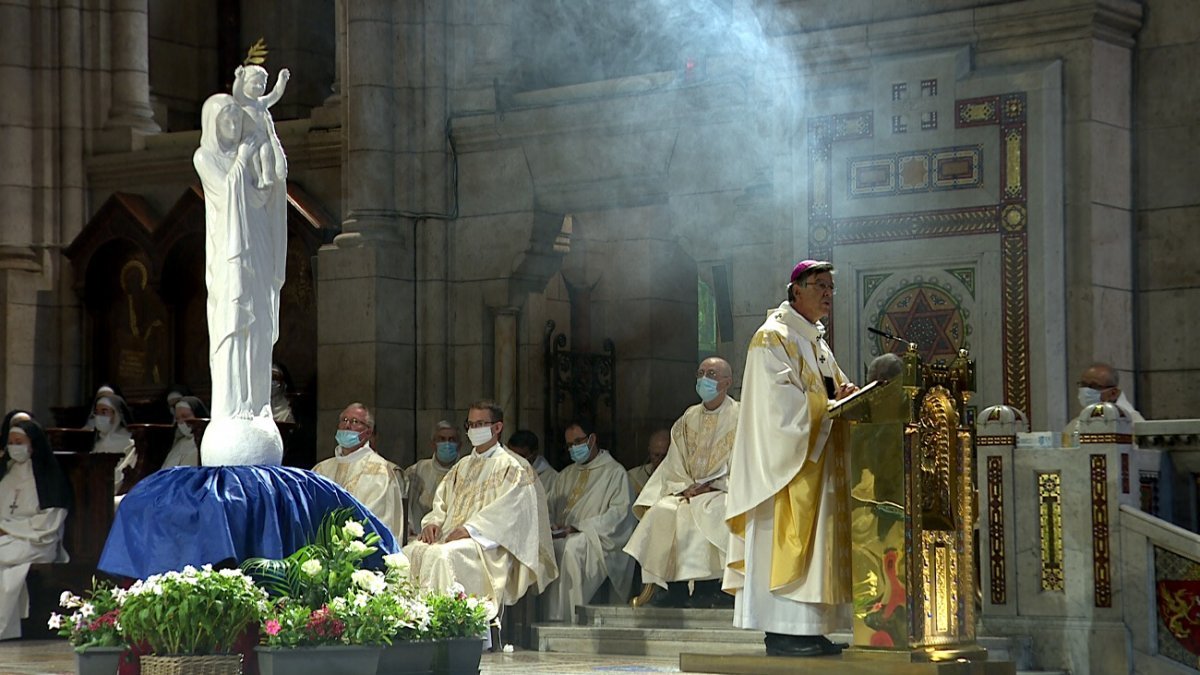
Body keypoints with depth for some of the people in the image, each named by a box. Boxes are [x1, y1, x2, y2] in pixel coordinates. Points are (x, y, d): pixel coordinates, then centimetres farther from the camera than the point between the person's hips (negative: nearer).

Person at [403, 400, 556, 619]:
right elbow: (442, 501, 21)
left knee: (444, 555, -36)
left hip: (487, 543, -7)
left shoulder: (512, 467, 1)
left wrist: (470, 529, -20)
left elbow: (508, 511, -12)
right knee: (411, 553, -21)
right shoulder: (462, 466, 25)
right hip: (450, 536, 7)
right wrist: (433, 523, -2)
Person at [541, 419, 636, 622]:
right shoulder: (566, 475, 27)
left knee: (572, 547, -37)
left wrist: (579, 528, -14)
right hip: (562, 537, 5)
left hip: (598, 540, -5)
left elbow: (619, 512, -7)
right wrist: (549, 524, -3)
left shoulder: (614, 472, 6)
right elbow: (549, 506, 22)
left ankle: (565, 618, -34)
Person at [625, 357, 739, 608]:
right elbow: (675, 464, 12)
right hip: (690, 491, 5)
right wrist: (687, 487, -7)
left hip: (724, 493, -5)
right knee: (660, 512, -23)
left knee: (697, 512, -33)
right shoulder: (689, 418, 17)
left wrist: (706, 486, -13)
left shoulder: (739, 417, 1)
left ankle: (705, 589, -29)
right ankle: (673, 588, -25)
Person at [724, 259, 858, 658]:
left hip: (816, 460, 9)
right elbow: (782, 401, -17)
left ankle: (807, 630, 6)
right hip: (787, 458, -9)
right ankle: (782, 632, -12)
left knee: (813, 543, 5)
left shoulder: (816, 343, 21)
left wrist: (845, 396, -4)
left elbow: (832, 392, 18)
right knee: (785, 540, -11)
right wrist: (831, 408, -15)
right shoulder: (774, 338, -8)